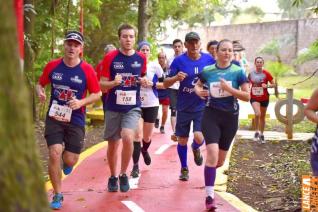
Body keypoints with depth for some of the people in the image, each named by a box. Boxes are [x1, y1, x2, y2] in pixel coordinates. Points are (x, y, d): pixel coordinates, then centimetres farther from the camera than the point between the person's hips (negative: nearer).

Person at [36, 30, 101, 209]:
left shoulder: (87, 70, -8)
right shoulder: (52, 66, -2)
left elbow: (97, 93, -1)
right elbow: (40, 84, 12)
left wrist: (81, 102, -18)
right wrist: (40, 93, -11)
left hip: (76, 121, 0)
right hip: (54, 118, 1)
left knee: (70, 160, 1)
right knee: (54, 154, -14)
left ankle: (66, 160, 43)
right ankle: (58, 195, 5)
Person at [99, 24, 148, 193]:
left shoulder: (141, 58, 2)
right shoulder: (110, 58, -5)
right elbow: (102, 86, -4)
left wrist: (144, 82, -4)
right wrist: (114, 82, -25)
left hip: (132, 107, 0)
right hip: (113, 108, 0)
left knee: (127, 137, -23)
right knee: (112, 144, 9)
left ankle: (123, 174, -2)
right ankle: (113, 177, 32)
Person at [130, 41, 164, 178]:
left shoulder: (155, 66, -1)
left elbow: (164, 84, 1)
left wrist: (152, 84, -15)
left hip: (151, 105, 1)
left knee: (147, 137, 12)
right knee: (137, 134, -12)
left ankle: (144, 150, 48)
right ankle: (135, 166, -4)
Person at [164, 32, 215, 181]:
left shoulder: (209, 59, -4)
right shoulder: (179, 61, -8)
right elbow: (165, 84, -7)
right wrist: (176, 77, -27)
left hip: (202, 106, 0)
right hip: (184, 107, 0)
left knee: (199, 137, -16)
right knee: (182, 141, 8)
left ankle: (196, 149, 22)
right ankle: (184, 169, 32)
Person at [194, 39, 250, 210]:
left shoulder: (238, 72, -5)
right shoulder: (207, 71, 0)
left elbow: (247, 96, -6)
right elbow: (197, 85, 18)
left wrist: (229, 88, -20)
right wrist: (198, 91, -5)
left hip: (230, 117, 1)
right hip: (211, 115, -1)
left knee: (220, 161, 12)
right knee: (212, 154, -20)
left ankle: (209, 171, 49)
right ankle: (209, 196, -14)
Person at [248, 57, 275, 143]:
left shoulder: (266, 73, -8)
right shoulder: (251, 74, -2)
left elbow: (273, 84, -4)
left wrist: (267, 86, -22)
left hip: (264, 98, 0)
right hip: (254, 98, 0)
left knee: (262, 117, 13)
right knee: (257, 114, -23)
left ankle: (261, 134, 30)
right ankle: (257, 131, -1)